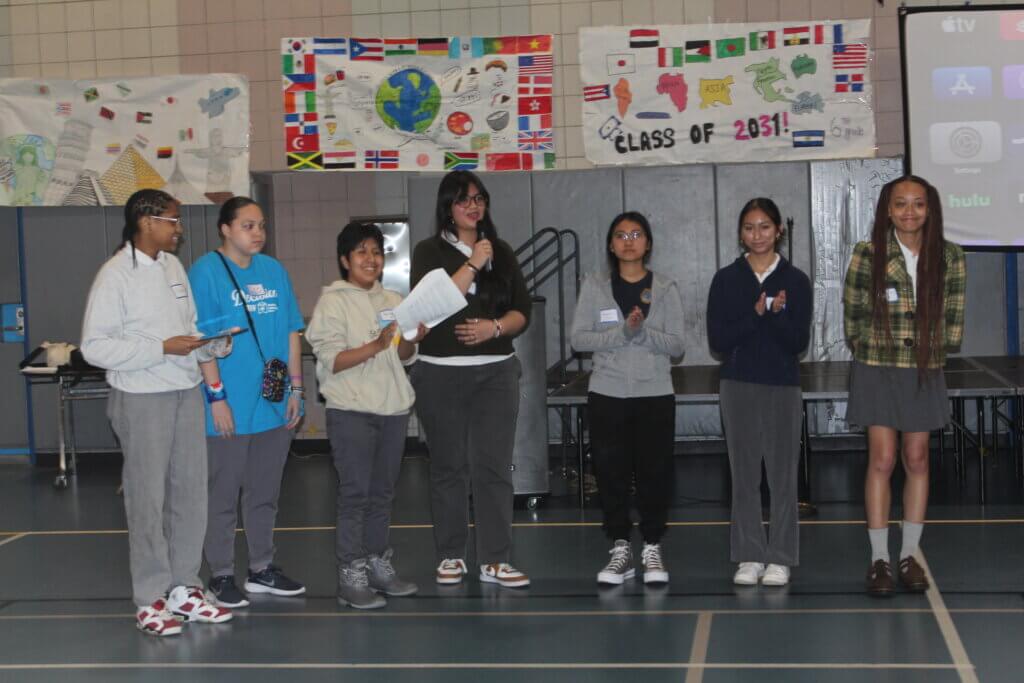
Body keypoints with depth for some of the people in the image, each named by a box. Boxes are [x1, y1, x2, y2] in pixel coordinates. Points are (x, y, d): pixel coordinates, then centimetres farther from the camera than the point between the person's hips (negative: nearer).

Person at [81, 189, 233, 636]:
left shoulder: (173, 266, 9)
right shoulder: (116, 275, -12)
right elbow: (94, 346, -16)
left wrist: (215, 345, -6)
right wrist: (162, 348, -20)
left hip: (187, 392, 7)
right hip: (142, 398, -7)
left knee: (190, 493, 11)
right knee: (147, 498, 1)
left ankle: (183, 588, 23)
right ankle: (150, 600, 10)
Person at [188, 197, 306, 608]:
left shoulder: (274, 271, 10)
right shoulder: (206, 273, -8)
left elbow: (292, 332, 13)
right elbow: (201, 339, -12)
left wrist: (296, 389, 8)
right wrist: (217, 396, -16)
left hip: (275, 406, 6)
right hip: (230, 408, -6)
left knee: (265, 495, 15)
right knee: (223, 496, 3)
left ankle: (262, 569, 26)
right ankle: (221, 576, 12)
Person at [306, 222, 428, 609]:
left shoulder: (393, 301, 14)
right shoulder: (333, 301, -3)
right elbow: (331, 360, -12)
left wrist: (412, 339, -5)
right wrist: (375, 346, -22)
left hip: (393, 407, 6)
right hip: (351, 410, -6)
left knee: (383, 490, 11)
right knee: (355, 491, -8)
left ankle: (378, 564, 20)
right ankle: (351, 576, -5)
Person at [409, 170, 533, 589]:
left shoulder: (501, 252, 12)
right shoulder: (430, 252, 2)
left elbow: (522, 311, 8)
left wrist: (494, 327, -12)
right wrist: (473, 264, -13)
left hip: (496, 372, 2)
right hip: (441, 375, -2)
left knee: (494, 467, -3)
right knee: (449, 467, 5)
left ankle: (495, 560, -1)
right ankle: (450, 555, 15)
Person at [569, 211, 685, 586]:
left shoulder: (666, 288, 4)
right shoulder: (595, 287, 4)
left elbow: (676, 345, -2)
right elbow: (578, 338, -5)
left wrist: (644, 332, -19)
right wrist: (622, 332, -17)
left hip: (655, 395, 0)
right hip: (607, 394, 0)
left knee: (654, 472, 1)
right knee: (611, 472, 3)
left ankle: (652, 549, 14)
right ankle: (620, 549, 14)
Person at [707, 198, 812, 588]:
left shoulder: (795, 281, 2)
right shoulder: (726, 280, 4)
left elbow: (799, 342, -4)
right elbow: (717, 340, -5)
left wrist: (776, 314, -20)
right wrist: (756, 314, -16)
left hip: (783, 386, -1)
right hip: (738, 384, 1)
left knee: (782, 474, 1)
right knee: (745, 473, 4)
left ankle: (780, 558, 8)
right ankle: (750, 556, 11)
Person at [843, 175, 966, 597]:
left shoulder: (949, 257, -2)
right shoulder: (868, 255, -8)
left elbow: (953, 318, 5)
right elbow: (853, 314, -1)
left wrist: (934, 349, 4)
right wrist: (871, 351, 3)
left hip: (925, 372, 2)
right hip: (877, 371, -2)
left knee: (917, 460, 7)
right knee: (882, 460, -4)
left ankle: (909, 555, 17)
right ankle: (879, 559, 2)